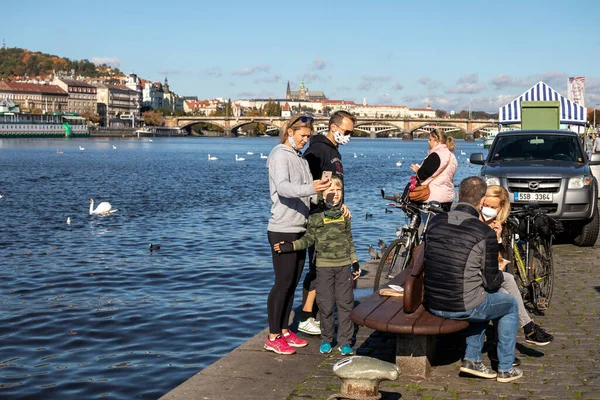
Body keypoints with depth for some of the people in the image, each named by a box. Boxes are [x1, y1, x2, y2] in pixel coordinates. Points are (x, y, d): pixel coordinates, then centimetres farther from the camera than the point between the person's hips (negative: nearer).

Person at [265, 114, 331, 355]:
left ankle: (284, 331, 22)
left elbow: (310, 189, 10)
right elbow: (283, 188, -27)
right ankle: (273, 338, 3)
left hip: (299, 230, 8)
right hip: (282, 230, -8)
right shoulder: (280, 155, -10)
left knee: (293, 282, 12)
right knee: (283, 283, -5)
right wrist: (310, 189, -44)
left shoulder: (300, 158, 17)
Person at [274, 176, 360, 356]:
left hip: (344, 265, 3)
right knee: (326, 304, 2)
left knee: (345, 303, 3)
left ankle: (345, 341, 11)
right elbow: (308, 239, -4)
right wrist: (290, 246, -19)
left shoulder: (344, 215, 8)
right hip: (324, 265, -2)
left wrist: (355, 262, 13)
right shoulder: (316, 217, -3)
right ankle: (326, 340, 18)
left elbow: (349, 240, 14)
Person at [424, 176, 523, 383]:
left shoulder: (435, 221, -1)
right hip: (464, 307, -6)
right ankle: (505, 369, 29)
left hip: (433, 304, 6)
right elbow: (491, 281, -10)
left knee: (484, 297, 34)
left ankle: (472, 359, 31)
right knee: (510, 304, 23)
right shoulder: (485, 233, -16)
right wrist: (500, 274, 15)